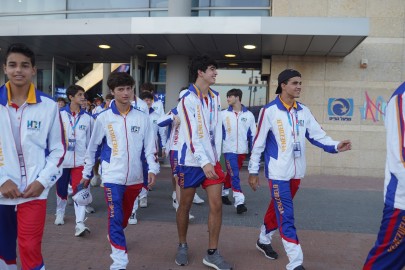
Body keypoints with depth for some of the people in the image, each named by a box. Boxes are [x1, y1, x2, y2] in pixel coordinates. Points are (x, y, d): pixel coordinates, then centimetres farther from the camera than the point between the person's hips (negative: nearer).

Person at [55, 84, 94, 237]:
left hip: (80, 160, 0)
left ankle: (80, 224, -12)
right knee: (61, 189, 17)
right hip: (61, 159, 0)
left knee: (79, 191, -10)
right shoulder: (59, 115, -3)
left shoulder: (88, 118, 2)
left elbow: (91, 139, 9)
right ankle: (60, 213, 41)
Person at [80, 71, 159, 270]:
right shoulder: (103, 118, -3)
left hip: (135, 177, 3)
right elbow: (92, 147, 6)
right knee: (115, 217, -9)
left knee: (125, 216, 20)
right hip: (112, 177, -3)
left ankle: (114, 237, 49)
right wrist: (87, 173, 12)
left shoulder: (142, 118, 1)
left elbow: (150, 146, 4)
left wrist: (152, 169, -8)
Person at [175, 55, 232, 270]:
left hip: (212, 160, 5)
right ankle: (182, 246, 30)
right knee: (185, 205, 9)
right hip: (191, 161, -5)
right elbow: (191, 134, -20)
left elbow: (216, 129, 11)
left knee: (216, 205, 0)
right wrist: (204, 162, -26)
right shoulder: (187, 99, -12)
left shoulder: (215, 97, 7)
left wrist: (215, 157, 9)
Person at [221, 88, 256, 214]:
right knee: (234, 176, -11)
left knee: (231, 174, 17)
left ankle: (224, 193, 37)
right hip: (229, 150, -2)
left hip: (242, 150, 2)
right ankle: (239, 202, -11)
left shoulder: (249, 115, 1)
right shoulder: (223, 114, -2)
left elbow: (253, 135, 4)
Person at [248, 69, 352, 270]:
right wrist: (253, 171, -5)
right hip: (278, 172, -6)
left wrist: (335, 146, -12)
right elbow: (258, 142, -6)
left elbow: (317, 135, 7)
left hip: (296, 172, 6)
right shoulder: (269, 110, -9)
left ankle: (263, 240, 40)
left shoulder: (303, 111, 7)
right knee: (286, 216, -6)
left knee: (278, 208, 19)